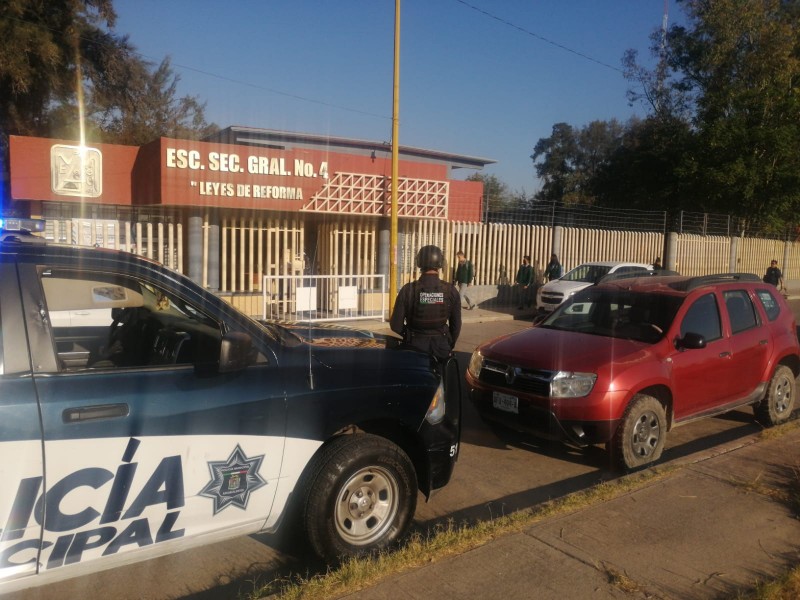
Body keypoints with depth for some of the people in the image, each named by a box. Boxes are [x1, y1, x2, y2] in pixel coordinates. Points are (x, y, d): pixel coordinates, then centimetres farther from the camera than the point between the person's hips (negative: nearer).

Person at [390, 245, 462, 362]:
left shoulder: (408, 290, -12)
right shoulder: (451, 291, -7)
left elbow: (396, 324, -7)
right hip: (441, 348, 1)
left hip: (414, 347, -1)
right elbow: (456, 324, 1)